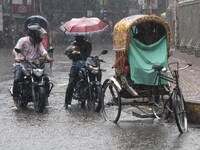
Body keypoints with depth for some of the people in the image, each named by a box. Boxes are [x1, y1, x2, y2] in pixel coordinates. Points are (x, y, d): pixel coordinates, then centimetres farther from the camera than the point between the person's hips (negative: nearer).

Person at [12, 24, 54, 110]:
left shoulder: (38, 43, 9)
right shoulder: (23, 40, -4)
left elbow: (43, 51, -4)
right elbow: (15, 49, -18)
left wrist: (48, 57, -27)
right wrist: (16, 57, -41)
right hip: (21, 64, -4)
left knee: (46, 79, -10)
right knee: (17, 79, -28)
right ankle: (15, 102, -21)